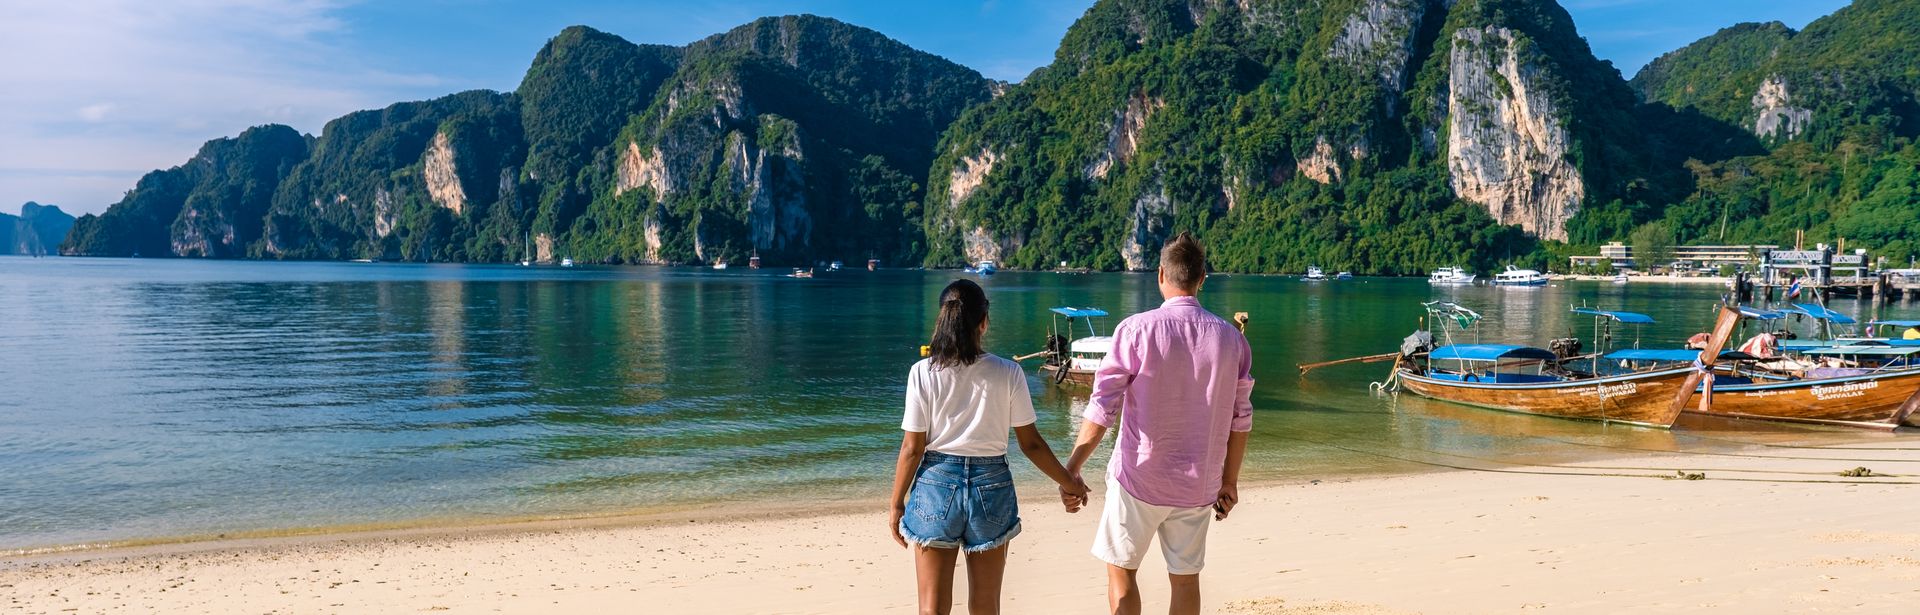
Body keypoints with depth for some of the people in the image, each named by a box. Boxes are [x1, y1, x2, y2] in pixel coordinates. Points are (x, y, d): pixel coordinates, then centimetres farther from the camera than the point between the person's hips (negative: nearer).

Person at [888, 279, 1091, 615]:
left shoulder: (923, 373, -8)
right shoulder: (1008, 373, -6)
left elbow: (912, 448, -6)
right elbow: (1030, 443, -2)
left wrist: (896, 505, 4)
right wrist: (1068, 482, 13)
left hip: (937, 484, -1)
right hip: (991, 484, 1)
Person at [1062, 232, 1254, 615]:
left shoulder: (1137, 330, -10)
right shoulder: (1231, 338, 1)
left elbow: (1103, 409, -13)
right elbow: (1240, 420, 4)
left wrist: (1071, 470, -8)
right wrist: (1229, 481, 15)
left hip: (1139, 479, -3)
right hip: (1198, 484, 3)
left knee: (1120, 570, 12)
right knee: (1185, 579, 14)